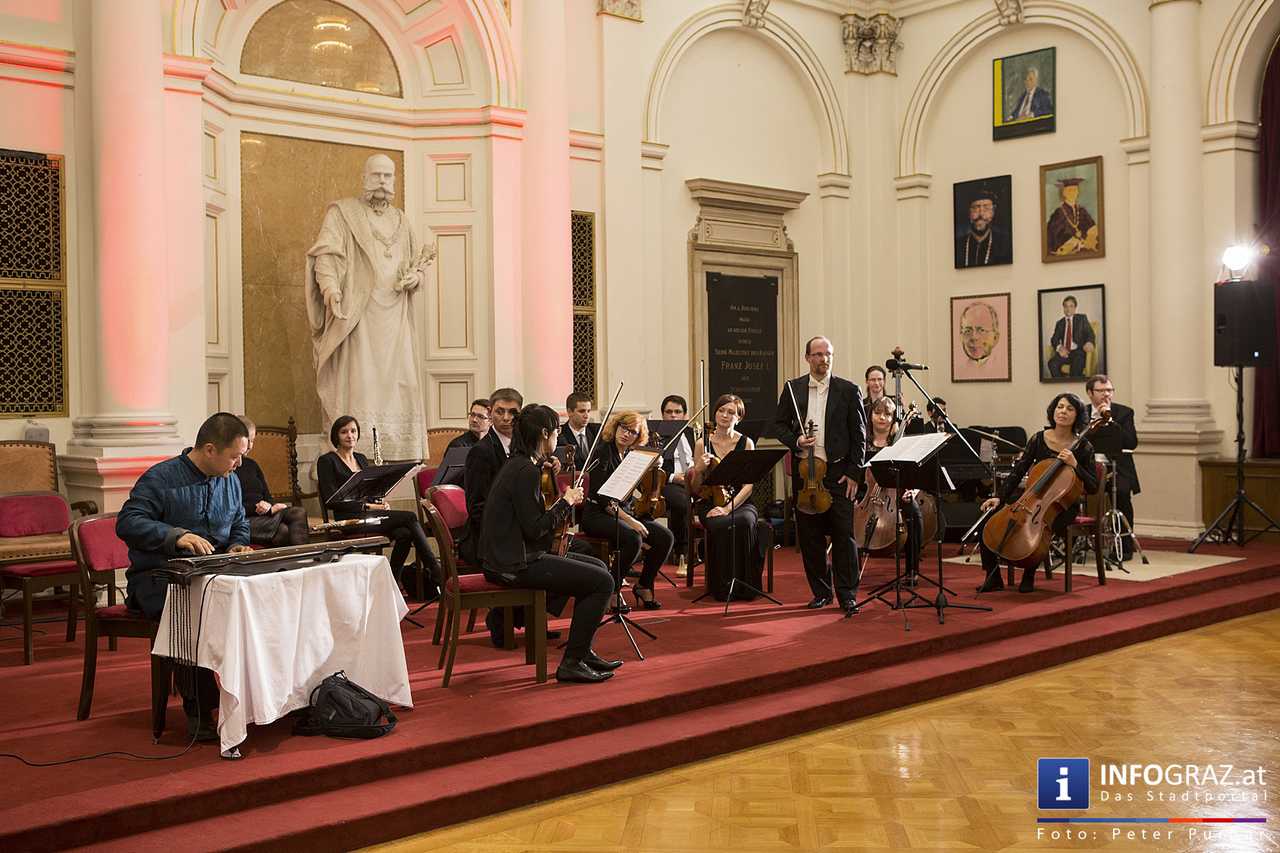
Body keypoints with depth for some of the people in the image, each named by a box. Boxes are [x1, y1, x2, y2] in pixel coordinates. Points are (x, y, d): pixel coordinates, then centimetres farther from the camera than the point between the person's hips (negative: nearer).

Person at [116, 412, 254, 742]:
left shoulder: (231, 482, 16)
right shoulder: (160, 478, -6)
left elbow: (240, 525, 29)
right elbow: (127, 523, -15)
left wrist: (237, 545, 6)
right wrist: (176, 536, -26)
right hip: (159, 578, -5)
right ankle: (198, 709, -23)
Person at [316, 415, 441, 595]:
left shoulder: (361, 459, 22)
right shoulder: (327, 461, 0)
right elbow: (331, 501, -9)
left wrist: (381, 503, -1)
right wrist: (366, 507, -16)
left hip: (370, 515, 7)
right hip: (350, 519, -6)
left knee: (404, 534, -28)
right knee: (410, 517, -25)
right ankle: (437, 575, -26)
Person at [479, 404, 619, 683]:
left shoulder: (519, 464, 12)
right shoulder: (526, 471, -18)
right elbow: (535, 529, -21)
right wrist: (566, 502, -9)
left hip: (511, 557, 10)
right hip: (514, 564, -10)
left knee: (597, 567, 17)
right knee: (602, 581, -9)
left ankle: (583, 652, 21)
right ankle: (572, 662, -4)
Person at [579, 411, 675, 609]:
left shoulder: (630, 456, 12)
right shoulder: (603, 452, -10)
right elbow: (600, 496, -19)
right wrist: (629, 520, -23)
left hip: (625, 512, 7)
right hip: (598, 515, -7)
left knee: (665, 537, -13)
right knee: (633, 539, -34)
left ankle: (644, 586, 5)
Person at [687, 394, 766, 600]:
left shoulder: (746, 443, 4)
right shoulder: (703, 443, 5)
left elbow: (748, 485, -5)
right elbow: (695, 490, 7)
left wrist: (728, 508, -19)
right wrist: (698, 470, -14)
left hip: (740, 503, 0)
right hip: (710, 503, 0)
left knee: (744, 522, -34)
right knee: (722, 526, -34)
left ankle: (745, 586, -19)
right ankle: (722, 587, -19)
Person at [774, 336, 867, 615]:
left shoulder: (849, 390, 1)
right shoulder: (792, 388, 7)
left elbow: (859, 434, 1)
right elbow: (779, 425, 11)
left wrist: (853, 472, -6)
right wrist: (796, 441, -9)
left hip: (838, 472, -2)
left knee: (844, 534, -3)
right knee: (809, 535, 7)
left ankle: (847, 595, 5)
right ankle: (821, 591, 19)